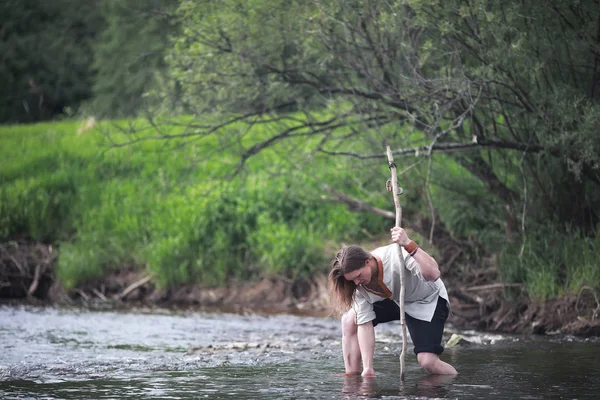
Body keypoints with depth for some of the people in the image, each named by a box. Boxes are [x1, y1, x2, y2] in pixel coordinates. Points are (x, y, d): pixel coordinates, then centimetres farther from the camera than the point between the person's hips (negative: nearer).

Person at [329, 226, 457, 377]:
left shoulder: (396, 255, -36)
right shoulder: (359, 285, -18)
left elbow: (433, 274, -49)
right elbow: (364, 324, -18)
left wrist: (409, 245, -58)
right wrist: (368, 368, -25)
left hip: (428, 300, -6)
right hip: (394, 300, 6)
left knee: (427, 361, -23)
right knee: (349, 321, -8)